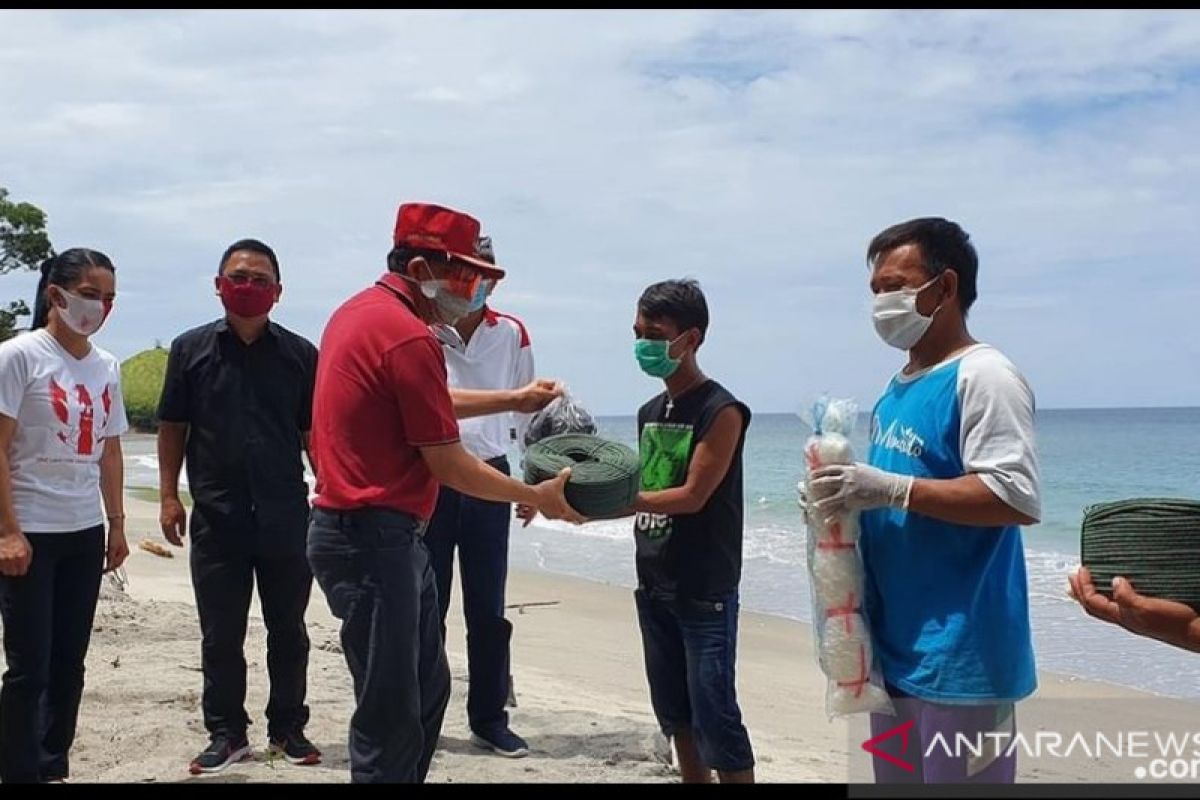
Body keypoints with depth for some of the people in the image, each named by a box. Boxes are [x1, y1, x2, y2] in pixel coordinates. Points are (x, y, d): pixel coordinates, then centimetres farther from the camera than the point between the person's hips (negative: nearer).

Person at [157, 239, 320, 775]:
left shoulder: (300, 354, 4)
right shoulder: (191, 349, 4)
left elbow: (314, 432, 7)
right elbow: (172, 427, 7)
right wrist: (169, 496, 1)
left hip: (286, 516, 0)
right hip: (217, 517, 0)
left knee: (288, 630, 10)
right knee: (220, 634, 8)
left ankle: (287, 730, 23)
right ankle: (226, 734, 20)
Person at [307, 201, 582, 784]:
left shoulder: (362, 311, 12)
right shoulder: (409, 337, -19)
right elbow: (448, 467, -16)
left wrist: (514, 400, 26)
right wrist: (536, 497, -3)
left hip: (379, 535, 11)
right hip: (373, 540, -11)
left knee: (427, 687, 20)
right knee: (391, 714, -3)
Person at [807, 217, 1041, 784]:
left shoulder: (982, 376, -13)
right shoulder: (898, 387, 14)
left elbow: (1017, 498, -23)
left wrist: (890, 489, -25)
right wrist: (849, 493, 2)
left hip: (960, 654, -9)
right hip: (895, 644, 9)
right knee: (896, 778, 19)